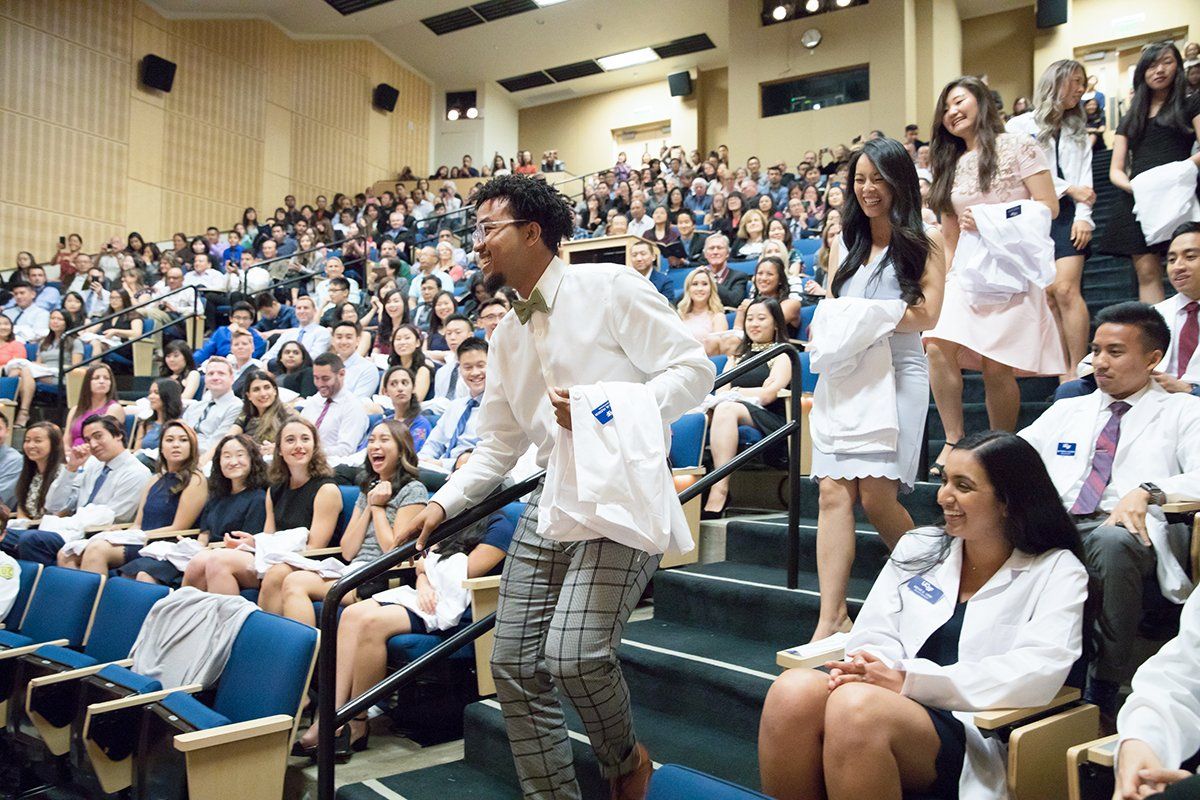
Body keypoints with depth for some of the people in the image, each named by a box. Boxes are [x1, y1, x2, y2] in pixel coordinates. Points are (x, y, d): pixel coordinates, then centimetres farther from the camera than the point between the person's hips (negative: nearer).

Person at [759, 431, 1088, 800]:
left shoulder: (1057, 571, 6)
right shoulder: (917, 548, 19)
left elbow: (1036, 672, -10)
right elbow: (875, 636, 11)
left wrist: (909, 680, -17)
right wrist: (865, 667, -16)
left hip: (975, 734, -4)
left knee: (857, 706, -37)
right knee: (794, 689, -31)